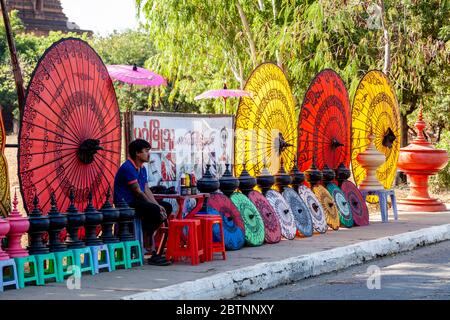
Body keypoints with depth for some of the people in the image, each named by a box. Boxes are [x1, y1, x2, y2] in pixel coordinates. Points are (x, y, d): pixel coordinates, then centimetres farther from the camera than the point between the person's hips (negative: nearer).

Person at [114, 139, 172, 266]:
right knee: (154, 210, -30)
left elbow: (147, 190, 9)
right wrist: (156, 207, -17)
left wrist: (158, 205, -8)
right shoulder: (128, 168, -16)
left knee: (167, 207, 4)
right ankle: (153, 253, -29)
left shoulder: (142, 169, 15)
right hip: (125, 203, -10)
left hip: (136, 201, 10)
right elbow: (138, 192, -19)